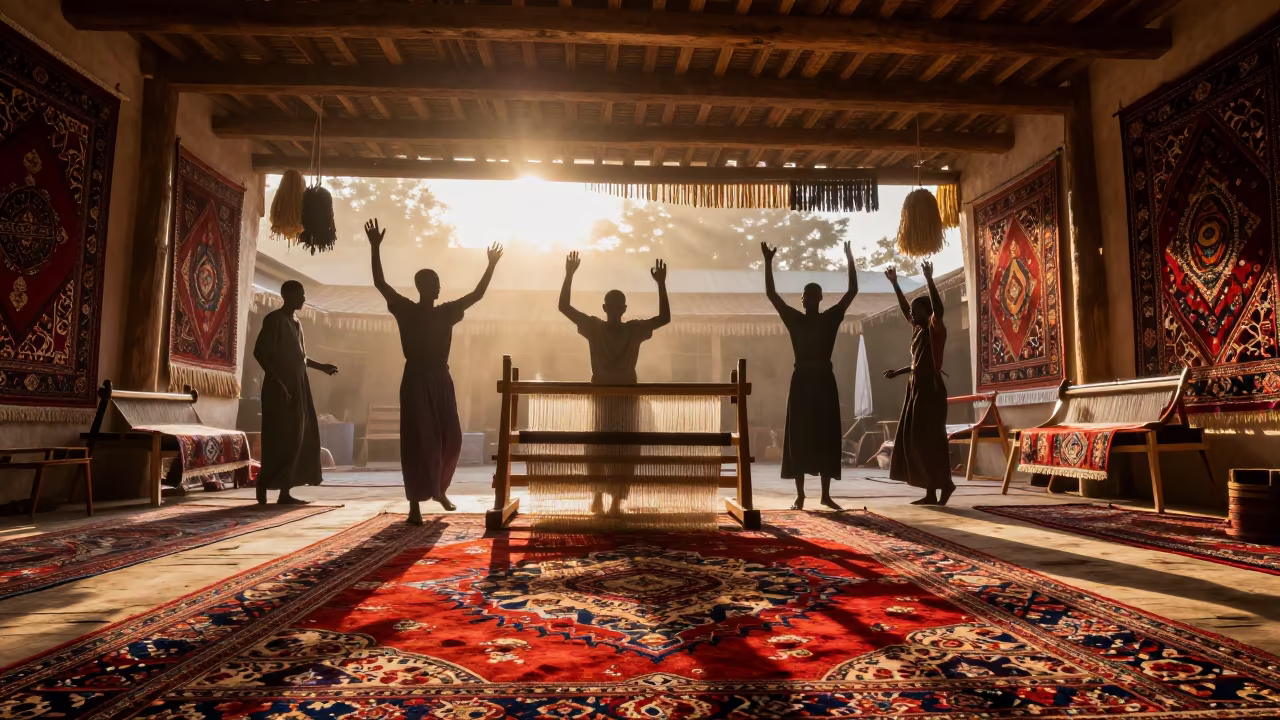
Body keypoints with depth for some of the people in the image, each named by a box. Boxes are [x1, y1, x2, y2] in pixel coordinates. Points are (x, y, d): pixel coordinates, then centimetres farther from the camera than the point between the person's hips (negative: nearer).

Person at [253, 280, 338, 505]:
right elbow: (260, 352, -17)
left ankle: (285, 492, 8)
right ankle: (263, 486, 2)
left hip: (298, 387, 9)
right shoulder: (274, 319, -9)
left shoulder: (295, 322, 17)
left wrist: (320, 366, 18)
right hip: (281, 388, -9)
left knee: (298, 438, 5)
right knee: (280, 439, -8)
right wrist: (278, 381, -23)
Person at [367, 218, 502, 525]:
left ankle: (439, 488, 29)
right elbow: (380, 283, -10)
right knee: (418, 441, -6)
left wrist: (491, 265, 12)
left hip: (441, 379, 5)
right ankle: (415, 504, -1)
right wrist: (375, 247, -17)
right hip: (416, 380, -5)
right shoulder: (406, 310, 0)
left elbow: (477, 294, 15)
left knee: (450, 438, 5)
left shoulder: (446, 312, 12)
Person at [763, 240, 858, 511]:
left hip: (824, 380, 1)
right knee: (799, 437, -2)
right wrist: (768, 262, -7)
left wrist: (850, 260, -1)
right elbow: (771, 293, -1)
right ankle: (800, 495, 4)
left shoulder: (831, 318, 6)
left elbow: (853, 290, 4)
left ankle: (826, 494, 11)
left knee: (827, 437, 3)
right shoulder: (794, 319, 4)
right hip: (802, 380, -1)